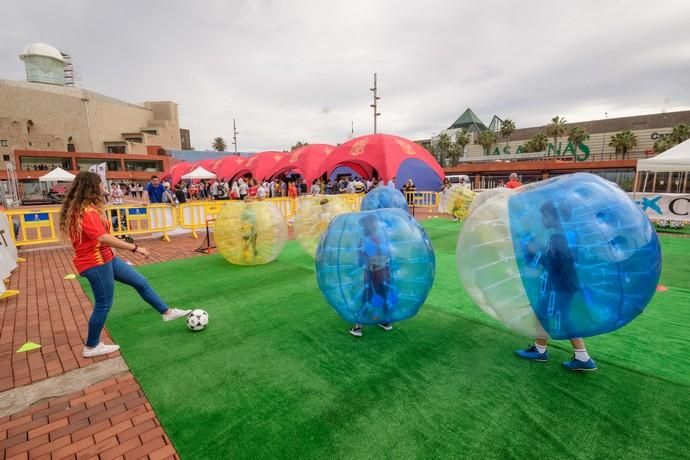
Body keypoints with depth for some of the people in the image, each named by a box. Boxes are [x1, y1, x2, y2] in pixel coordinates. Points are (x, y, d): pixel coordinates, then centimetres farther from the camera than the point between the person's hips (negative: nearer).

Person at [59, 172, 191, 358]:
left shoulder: (85, 208, 10)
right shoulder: (86, 211, -23)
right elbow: (103, 238, -34)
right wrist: (135, 248, -33)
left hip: (106, 258, 10)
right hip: (96, 263, -10)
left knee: (141, 282, 12)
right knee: (104, 304, 2)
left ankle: (167, 312, 23)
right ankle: (91, 347, 21)